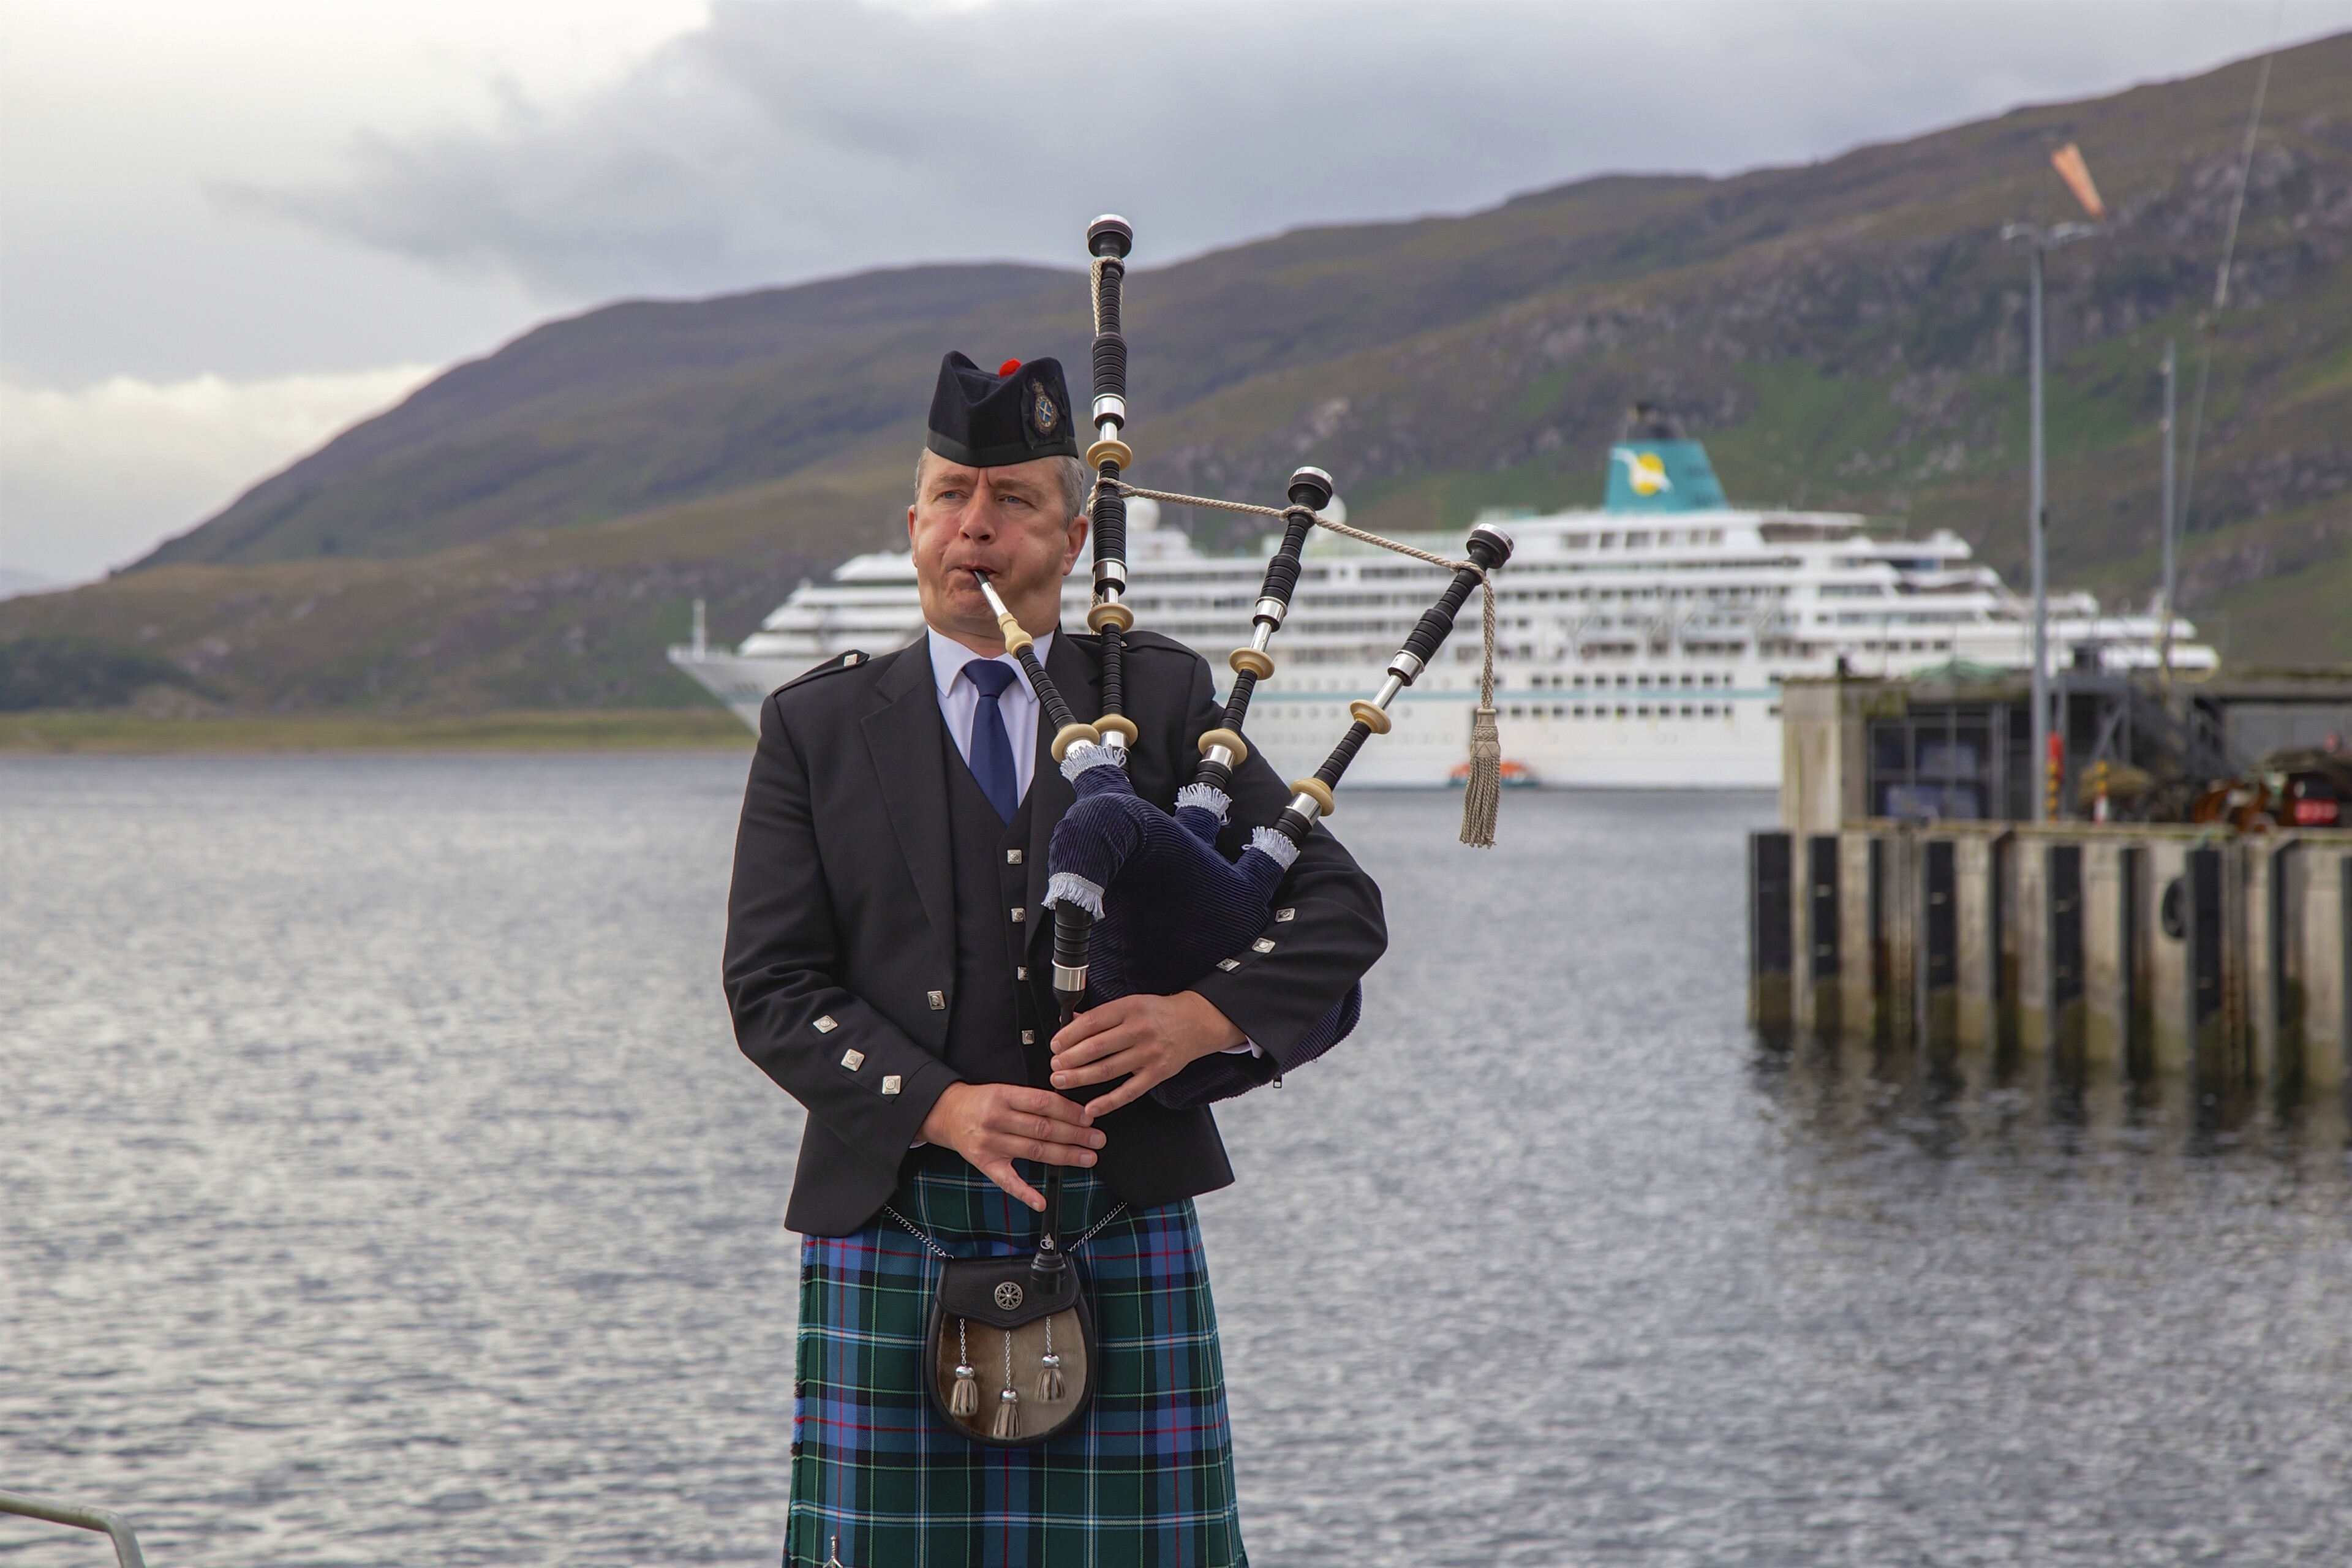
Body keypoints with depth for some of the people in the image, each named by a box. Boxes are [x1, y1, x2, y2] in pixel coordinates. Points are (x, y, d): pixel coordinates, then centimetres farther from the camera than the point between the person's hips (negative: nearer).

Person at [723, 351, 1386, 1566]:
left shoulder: (1161, 703, 10)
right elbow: (772, 987, 1)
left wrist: (1205, 1016, -13)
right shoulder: (817, 728, 8)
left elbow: (1341, 910, 6)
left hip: (1122, 1246, 0)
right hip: (894, 1251, 0)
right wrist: (939, 1104, -15)